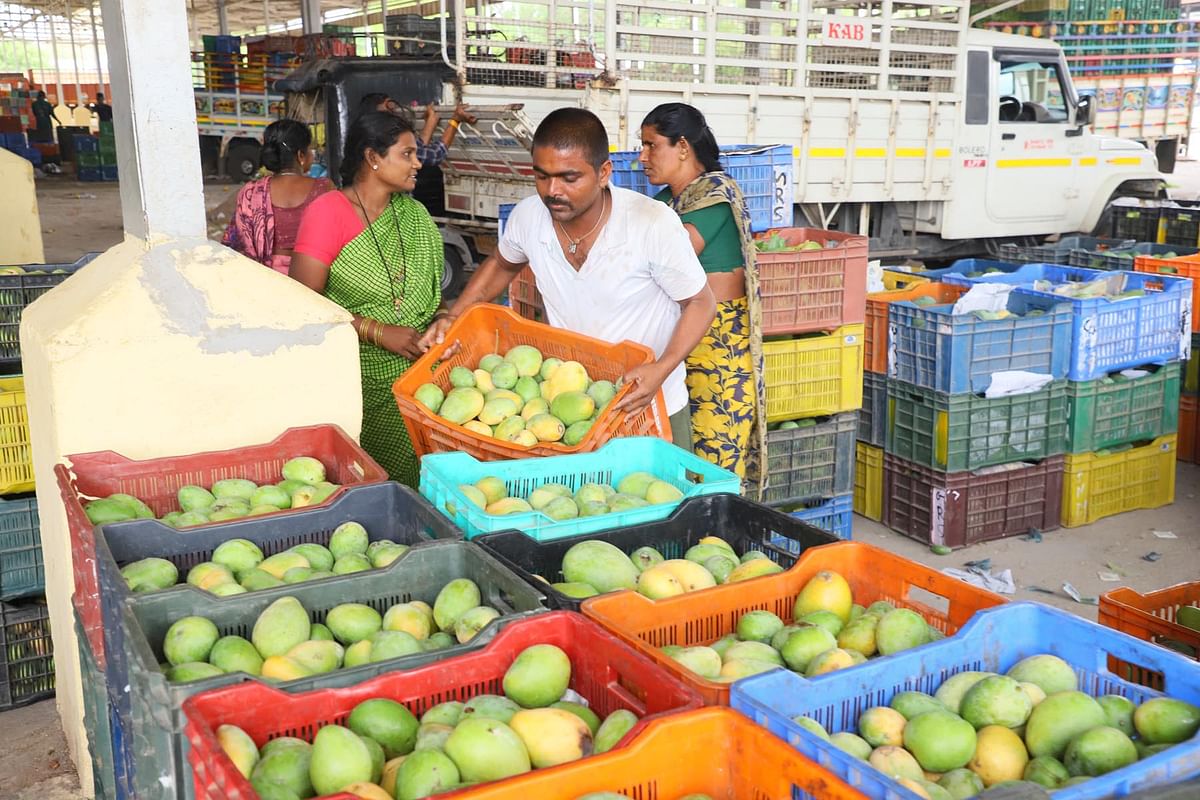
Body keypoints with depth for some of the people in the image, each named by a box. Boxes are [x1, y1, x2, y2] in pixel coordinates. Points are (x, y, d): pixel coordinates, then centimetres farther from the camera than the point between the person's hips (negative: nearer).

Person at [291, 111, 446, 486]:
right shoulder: (328, 212, -7)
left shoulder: (414, 215, 10)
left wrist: (444, 317, -2)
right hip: (359, 381, -5)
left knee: (416, 480, 3)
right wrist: (379, 332, -17)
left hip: (417, 373, 5)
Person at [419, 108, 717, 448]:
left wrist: (662, 369, -29)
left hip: (650, 407, -3)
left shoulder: (654, 224, -26)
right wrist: (453, 318, -2)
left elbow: (700, 303, -13)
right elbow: (501, 264, 11)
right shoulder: (528, 216, -13)